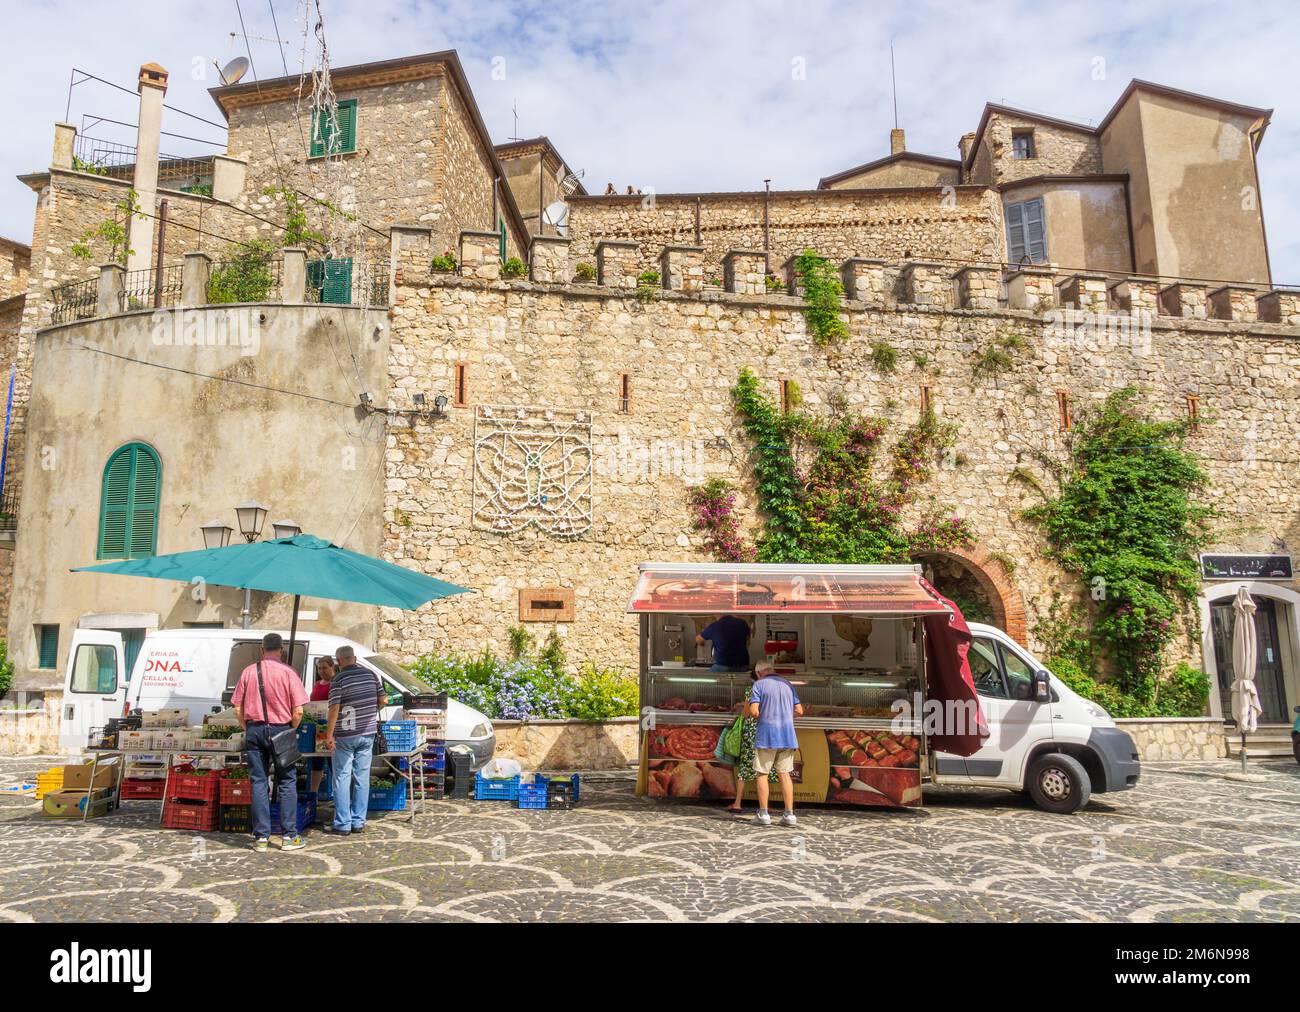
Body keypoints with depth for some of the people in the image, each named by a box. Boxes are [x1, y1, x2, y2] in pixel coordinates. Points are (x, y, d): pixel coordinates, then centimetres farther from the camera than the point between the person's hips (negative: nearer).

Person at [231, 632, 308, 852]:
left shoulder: (248, 672, 3)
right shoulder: (288, 672, -6)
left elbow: (238, 709, 4)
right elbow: (298, 711, -10)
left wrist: (247, 730, 15)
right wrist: (291, 730, 6)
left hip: (254, 729, 3)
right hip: (280, 729, -2)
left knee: (259, 782, 8)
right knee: (287, 782, 7)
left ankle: (261, 838, 9)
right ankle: (289, 836, 7)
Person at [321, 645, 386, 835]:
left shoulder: (339, 679, -10)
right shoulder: (371, 674, 5)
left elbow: (334, 709, -16)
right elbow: (383, 700, 7)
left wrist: (329, 735, -14)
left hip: (344, 736, -4)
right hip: (367, 734, 4)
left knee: (342, 779, 3)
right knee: (362, 778, 9)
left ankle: (343, 823, 5)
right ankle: (358, 822, 13)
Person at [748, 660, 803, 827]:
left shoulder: (758, 685, -2)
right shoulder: (788, 685, 12)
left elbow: (753, 712, -12)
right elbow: (799, 711, 9)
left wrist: (762, 715, 10)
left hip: (766, 736, -4)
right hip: (787, 736, 4)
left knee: (762, 774, 6)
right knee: (784, 774, 6)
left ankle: (763, 814, 3)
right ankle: (789, 814, 1)